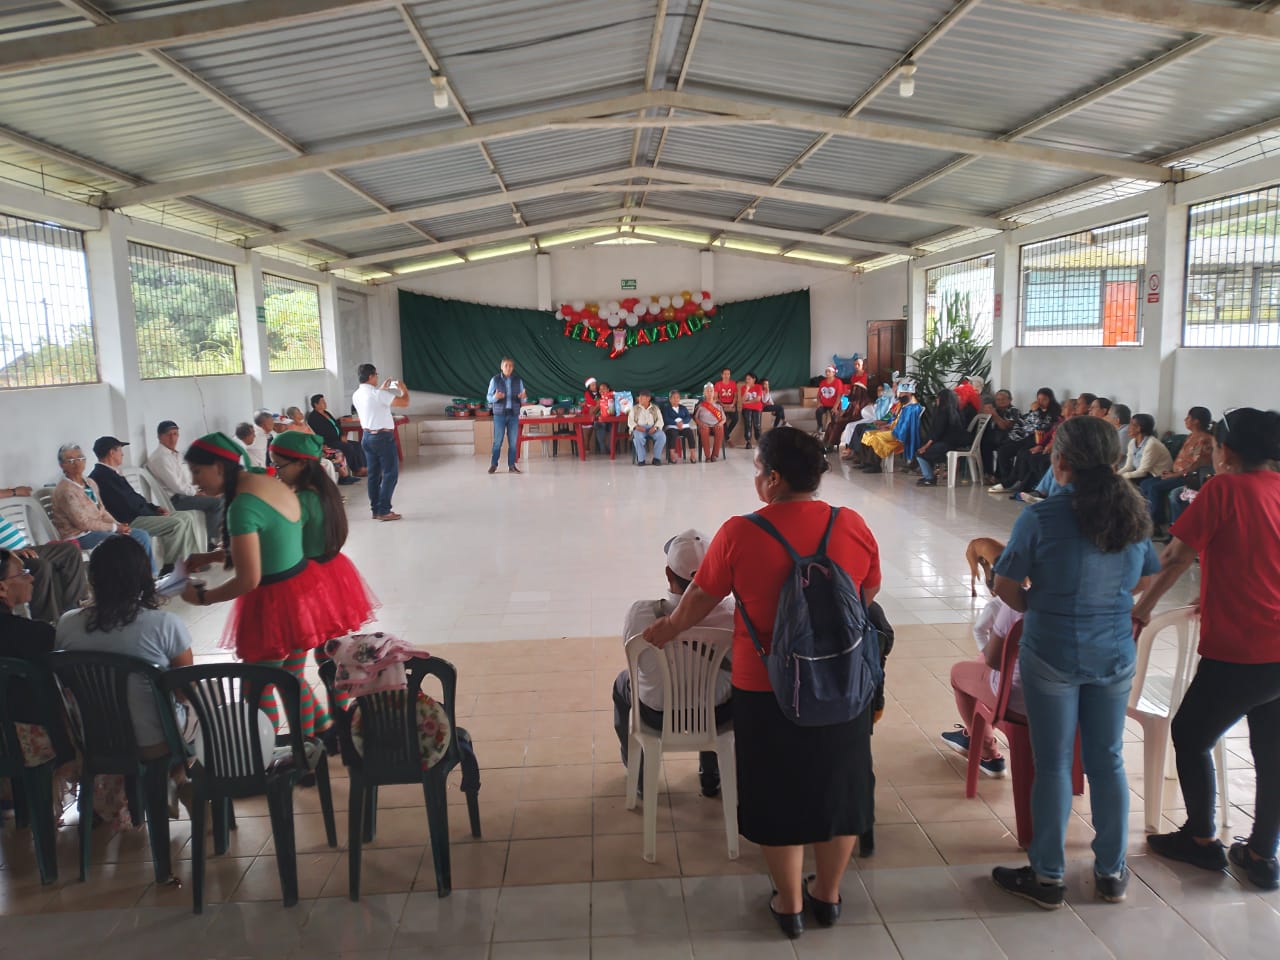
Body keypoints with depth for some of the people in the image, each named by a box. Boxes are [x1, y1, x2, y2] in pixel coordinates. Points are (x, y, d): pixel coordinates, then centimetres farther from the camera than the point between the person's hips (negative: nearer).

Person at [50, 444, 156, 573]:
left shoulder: (90, 483, 12)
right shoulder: (65, 490, -15)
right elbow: (83, 523, -18)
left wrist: (119, 525, -4)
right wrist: (115, 527, -14)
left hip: (99, 528, 9)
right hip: (80, 536, -9)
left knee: (142, 536, -3)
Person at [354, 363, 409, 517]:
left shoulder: (356, 395, 5)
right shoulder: (378, 394, -19)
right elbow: (404, 403, -17)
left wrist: (382, 389, 25)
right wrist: (403, 389, 1)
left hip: (367, 436, 8)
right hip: (383, 437, -8)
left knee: (374, 474, 12)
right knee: (391, 473, 0)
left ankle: (375, 510, 16)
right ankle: (384, 511, -1)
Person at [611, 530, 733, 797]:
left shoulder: (641, 613, -29)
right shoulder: (732, 615, -26)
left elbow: (637, 660, -9)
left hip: (658, 716, 0)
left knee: (623, 682, 33)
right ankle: (711, 776, 47)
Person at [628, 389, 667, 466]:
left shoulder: (655, 408, 18)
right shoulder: (634, 408, 18)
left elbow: (660, 420, 7)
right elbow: (630, 421, 7)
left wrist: (655, 427, -16)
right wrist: (636, 426, -16)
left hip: (652, 428, 1)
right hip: (639, 429, -1)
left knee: (662, 436, -32)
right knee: (638, 437, -39)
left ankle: (657, 458, -21)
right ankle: (641, 459, -27)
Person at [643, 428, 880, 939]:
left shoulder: (740, 533, -17)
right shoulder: (853, 526, -8)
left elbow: (701, 598, -4)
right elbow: (868, 595, 7)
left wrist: (667, 630, 15)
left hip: (767, 688, -2)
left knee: (779, 794, 16)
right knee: (836, 787, 20)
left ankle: (789, 905, 31)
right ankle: (828, 895, 38)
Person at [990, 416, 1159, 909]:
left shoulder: (1041, 517, -17)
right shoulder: (1133, 513, -2)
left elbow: (1005, 586, -10)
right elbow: (1143, 581, 11)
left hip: (1052, 655, -4)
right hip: (1115, 656, 4)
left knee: (1053, 764, 7)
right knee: (1108, 761, 16)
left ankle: (1047, 876, 20)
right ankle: (1111, 872, 30)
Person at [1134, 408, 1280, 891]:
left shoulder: (1225, 488, -9)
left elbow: (1178, 555, -11)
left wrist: (1142, 608, 0)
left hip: (1240, 652, -6)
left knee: (1190, 737, 13)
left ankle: (1202, 839, 24)